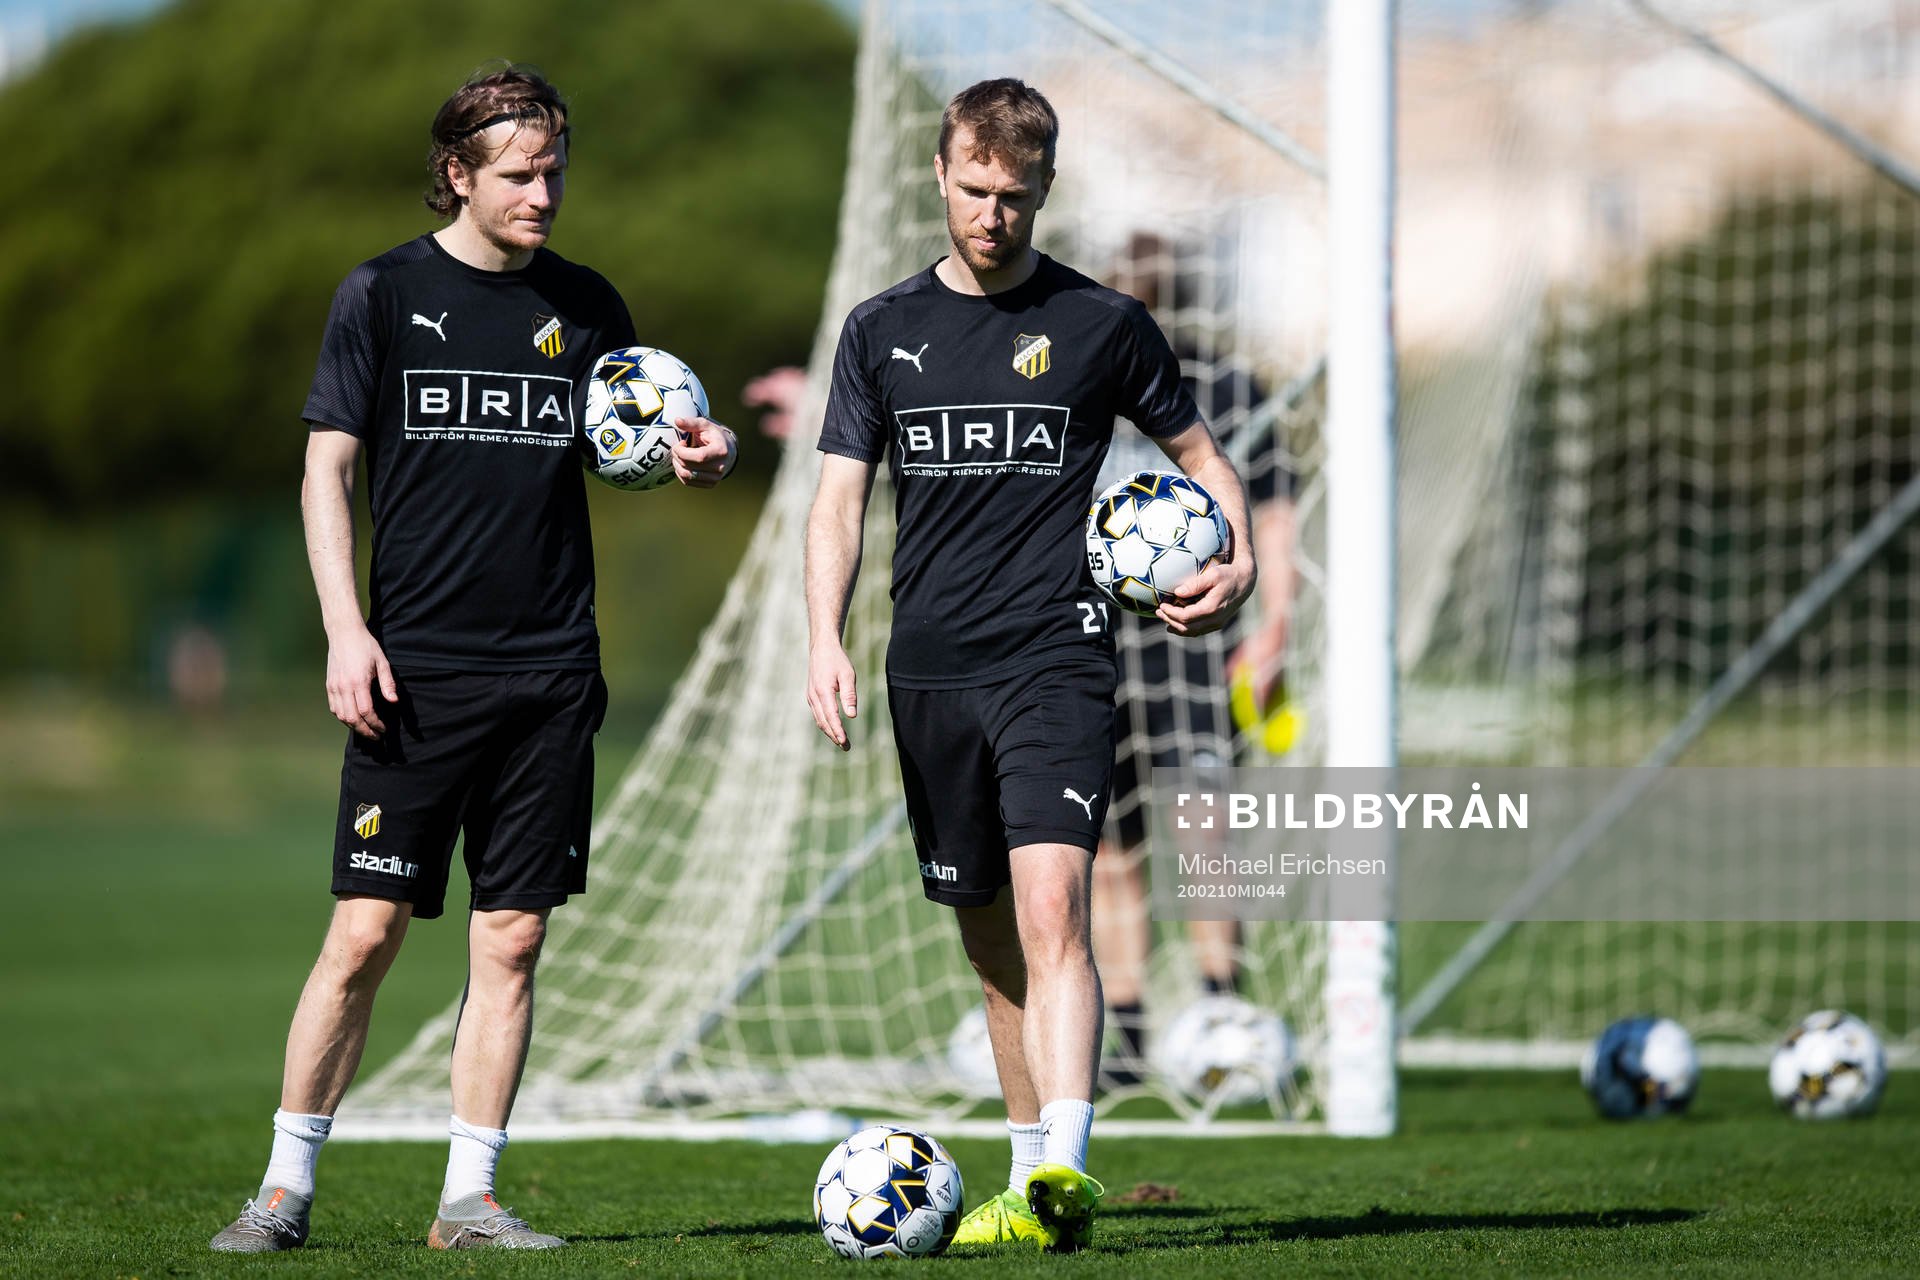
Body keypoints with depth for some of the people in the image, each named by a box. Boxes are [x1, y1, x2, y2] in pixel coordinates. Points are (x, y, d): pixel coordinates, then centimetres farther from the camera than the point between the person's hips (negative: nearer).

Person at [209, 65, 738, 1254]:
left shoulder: (585, 305, 10)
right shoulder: (383, 294, 1)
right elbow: (330, 468, 1)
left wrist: (693, 456, -4)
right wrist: (346, 630, -9)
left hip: (550, 673, 3)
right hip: (416, 671, -3)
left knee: (513, 938, 2)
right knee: (366, 932, -6)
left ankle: (470, 1198, 9)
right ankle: (287, 1186, 4)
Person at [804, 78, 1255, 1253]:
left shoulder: (1102, 324, 3)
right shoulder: (884, 330, 10)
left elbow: (1201, 455, 14)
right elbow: (840, 501, 9)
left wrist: (1238, 563, -5)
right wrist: (826, 642, -6)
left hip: (1058, 661, -4)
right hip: (932, 672, 4)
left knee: (1051, 905, -20)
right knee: (989, 935, 10)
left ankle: (1066, 1168, -31)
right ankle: (1031, 1178, 21)